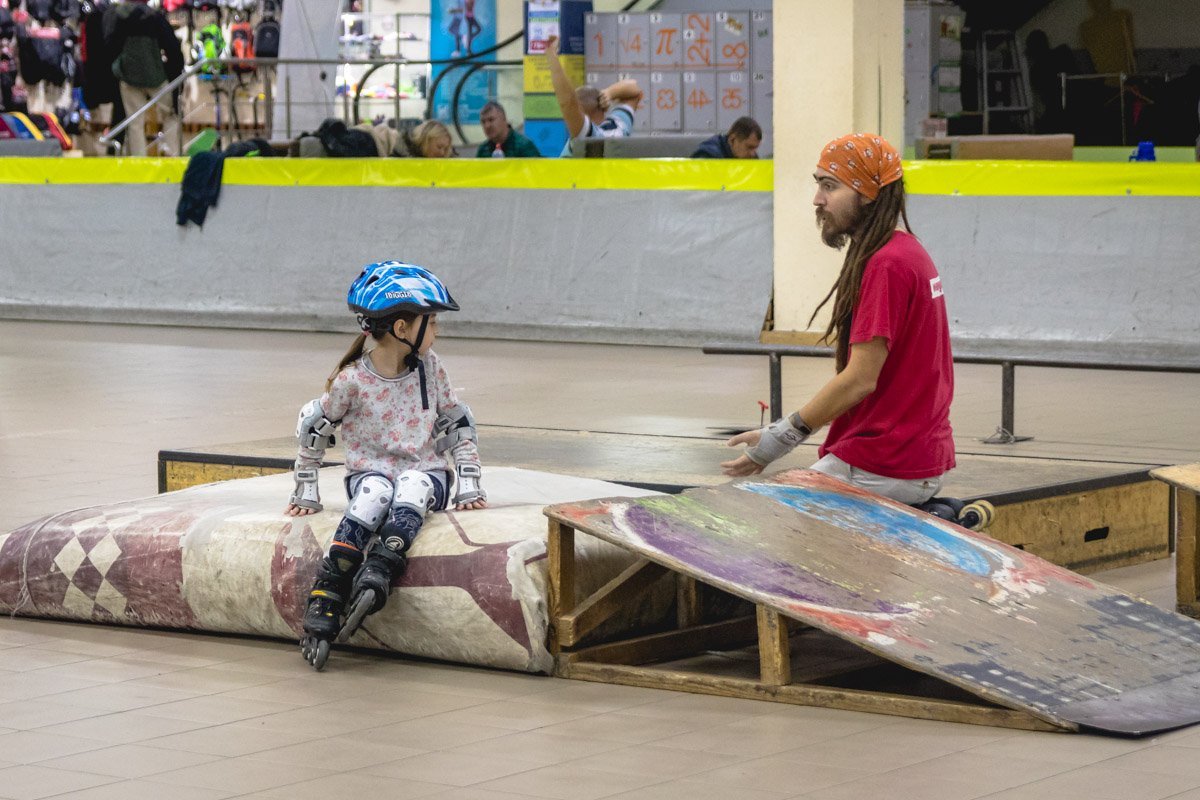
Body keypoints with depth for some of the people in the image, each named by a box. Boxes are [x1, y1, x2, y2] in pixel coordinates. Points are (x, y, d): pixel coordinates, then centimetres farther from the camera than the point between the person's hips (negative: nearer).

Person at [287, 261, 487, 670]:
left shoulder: (430, 368, 4)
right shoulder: (351, 380, -6)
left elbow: (458, 425, 12)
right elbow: (313, 430, 6)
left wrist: (468, 485, 4)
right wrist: (306, 493, 9)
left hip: (426, 472, 2)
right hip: (371, 472, -2)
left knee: (413, 486, -34)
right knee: (375, 493, -37)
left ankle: (374, 579, -54)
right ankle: (323, 607, -44)